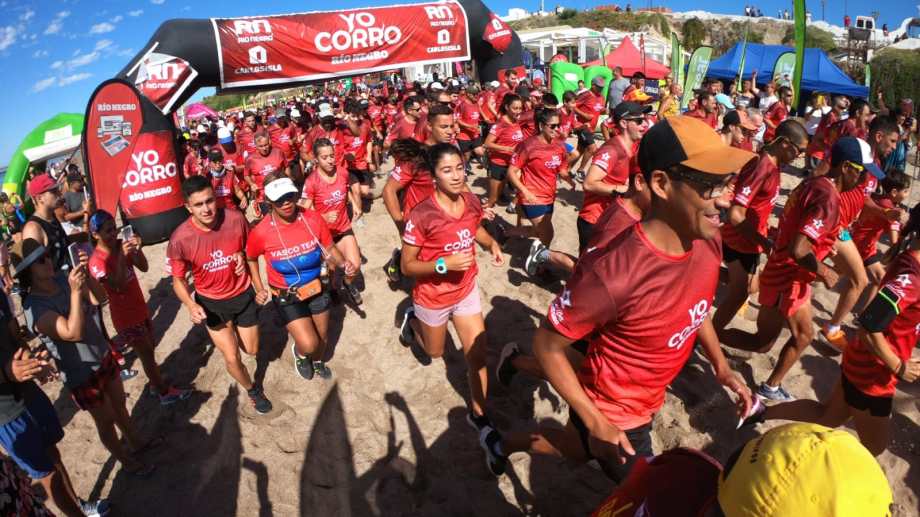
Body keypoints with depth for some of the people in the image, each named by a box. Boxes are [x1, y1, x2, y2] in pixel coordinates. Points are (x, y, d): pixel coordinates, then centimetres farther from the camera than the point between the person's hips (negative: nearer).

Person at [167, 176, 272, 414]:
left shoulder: (235, 219, -22)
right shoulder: (180, 239, -25)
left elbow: (250, 247, 1)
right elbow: (178, 280, -10)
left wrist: (243, 257, -21)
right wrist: (191, 305, -27)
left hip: (244, 294, 2)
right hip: (211, 302, -1)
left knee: (252, 350, 18)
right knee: (232, 358, 1)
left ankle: (235, 330, 55)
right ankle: (253, 391, 34)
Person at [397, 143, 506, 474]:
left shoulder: (472, 201, -13)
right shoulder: (421, 216, -29)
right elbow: (407, 266, -21)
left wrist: (491, 243, -9)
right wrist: (444, 264, -35)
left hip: (466, 290, 4)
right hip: (433, 296, -3)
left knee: (477, 354, 2)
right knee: (434, 352, 22)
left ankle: (479, 417, 22)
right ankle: (413, 320, 53)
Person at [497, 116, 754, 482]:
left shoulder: (709, 241, -14)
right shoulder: (612, 271, -38)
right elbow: (547, 345, -25)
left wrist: (720, 365, 5)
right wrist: (597, 424, -22)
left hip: (647, 403, 7)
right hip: (612, 415, -7)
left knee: (581, 450, 31)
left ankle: (506, 442, 55)